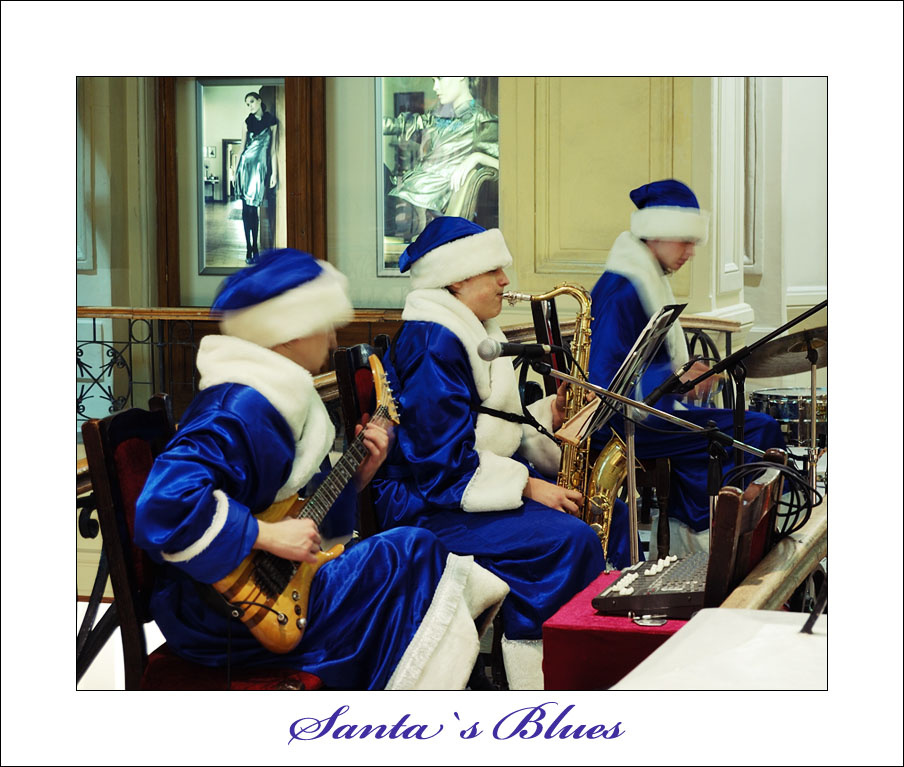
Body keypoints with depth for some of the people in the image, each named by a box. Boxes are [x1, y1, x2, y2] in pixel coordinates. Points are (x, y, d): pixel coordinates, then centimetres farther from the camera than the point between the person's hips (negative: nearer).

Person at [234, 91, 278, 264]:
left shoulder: (271, 121, 0)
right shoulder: (248, 122, 9)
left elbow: (273, 149, -2)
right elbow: (243, 146, 15)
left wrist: (274, 172, -6)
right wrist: (236, 168, 13)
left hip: (260, 165, -3)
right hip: (246, 164, 3)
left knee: (253, 207, -7)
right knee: (246, 208, -1)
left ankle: (254, 248, 3)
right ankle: (249, 249, 2)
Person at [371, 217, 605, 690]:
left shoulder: (475, 333, 16)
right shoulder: (432, 344, -17)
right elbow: (444, 460, -22)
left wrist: (546, 415, 4)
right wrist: (527, 486, -22)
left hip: (479, 477, 11)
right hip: (427, 501, -11)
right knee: (570, 540, -26)